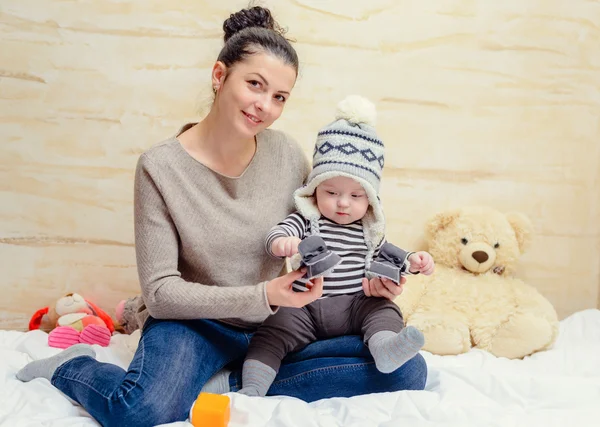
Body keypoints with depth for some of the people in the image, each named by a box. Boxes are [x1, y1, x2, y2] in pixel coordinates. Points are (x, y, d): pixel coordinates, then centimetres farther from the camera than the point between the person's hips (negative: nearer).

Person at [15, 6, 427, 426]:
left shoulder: (286, 153, -4)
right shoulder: (161, 167, -12)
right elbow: (160, 291, -14)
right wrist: (261, 296, -24)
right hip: (195, 323, -4)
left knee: (407, 371, -14)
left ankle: (234, 383, -12)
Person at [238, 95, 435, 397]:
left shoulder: (369, 228, 11)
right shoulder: (306, 220, 0)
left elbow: (385, 257, 25)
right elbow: (278, 233, -16)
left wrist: (412, 261, 6)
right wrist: (281, 243, -41)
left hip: (355, 304, 2)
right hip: (304, 307, -2)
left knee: (384, 310, -22)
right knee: (270, 335, -18)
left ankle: (384, 345, -47)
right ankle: (252, 389, -19)